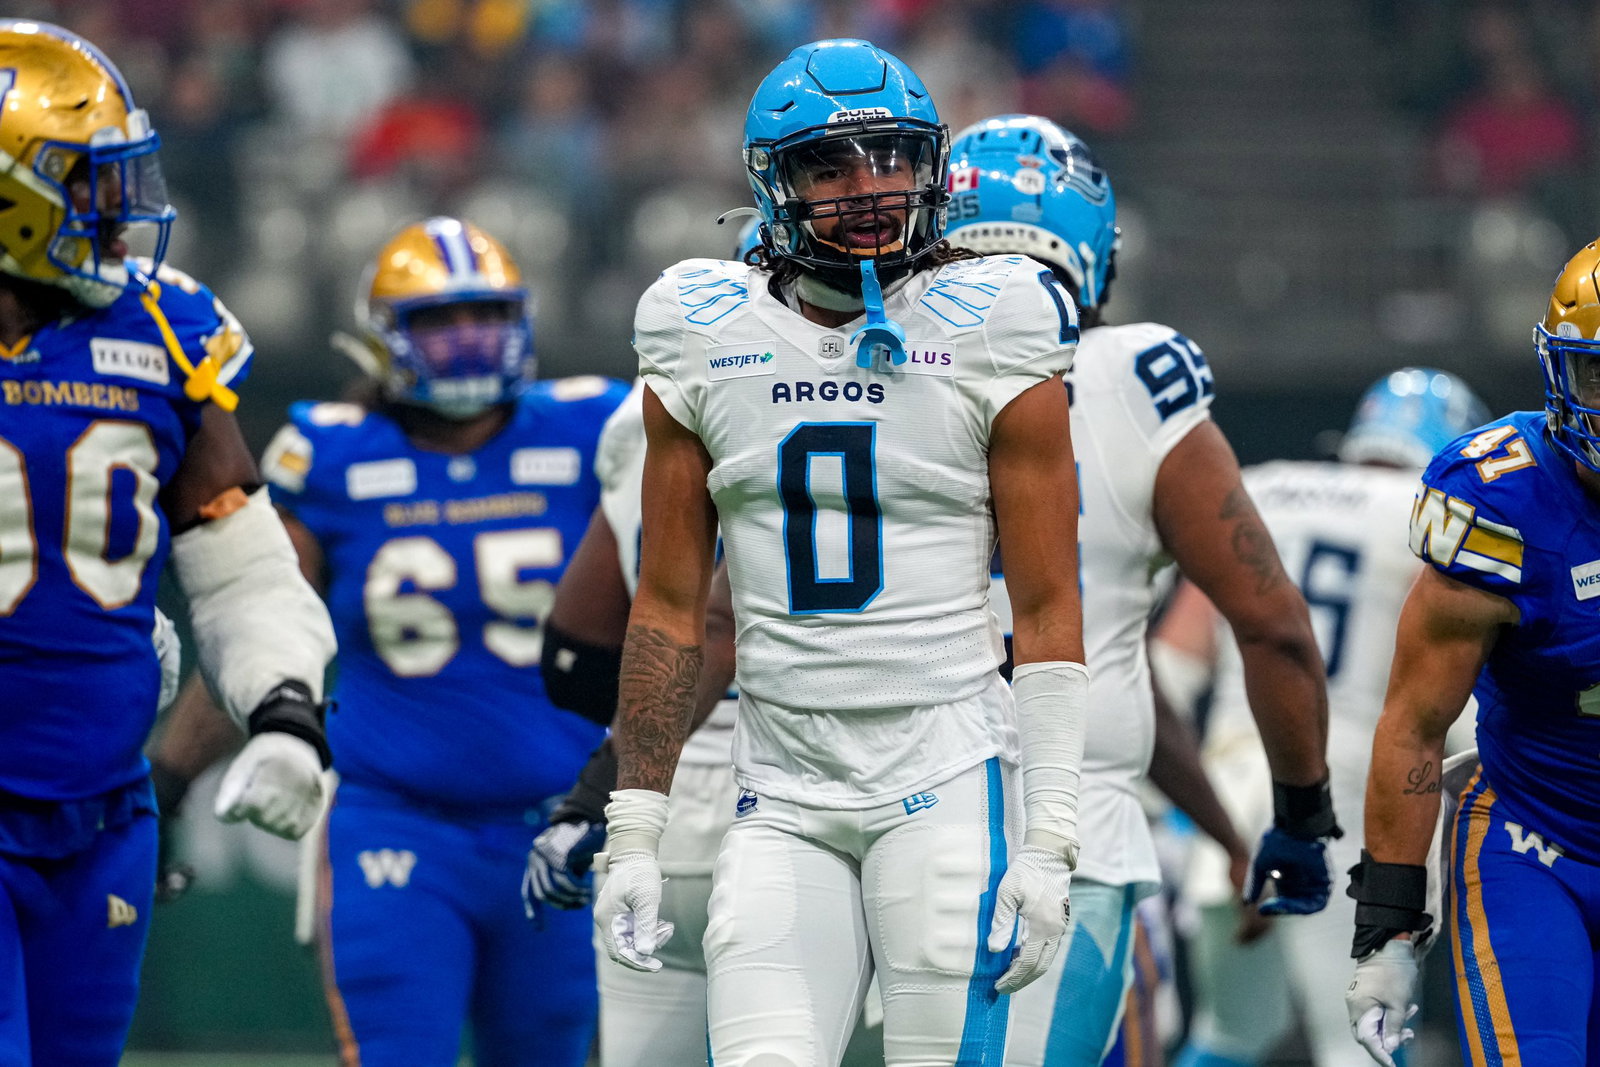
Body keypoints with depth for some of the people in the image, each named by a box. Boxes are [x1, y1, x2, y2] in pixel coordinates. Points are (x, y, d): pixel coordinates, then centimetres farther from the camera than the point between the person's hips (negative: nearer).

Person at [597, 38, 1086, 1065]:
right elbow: (671, 607, 11)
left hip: (947, 780, -2)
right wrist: (634, 834, 7)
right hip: (784, 792, 2)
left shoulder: (988, 338, -1)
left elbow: (1048, 610, -1)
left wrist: (1049, 843, -8)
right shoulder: (708, 340, 6)